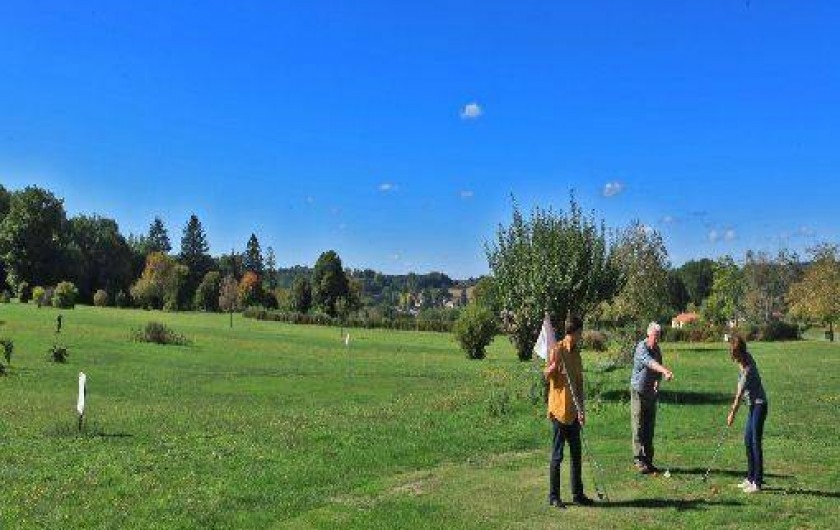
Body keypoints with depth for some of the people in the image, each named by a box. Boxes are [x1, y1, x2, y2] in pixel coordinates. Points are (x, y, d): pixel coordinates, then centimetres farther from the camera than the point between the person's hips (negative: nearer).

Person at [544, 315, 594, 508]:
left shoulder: (576, 352, 13)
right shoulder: (557, 349, -10)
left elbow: (580, 382, 16)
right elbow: (547, 375, -14)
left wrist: (581, 409, 13)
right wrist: (555, 364, -34)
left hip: (573, 411, 7)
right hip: (559, 409, -7)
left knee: (576, 453, 12)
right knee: (557, 455, -1)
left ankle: (578, 494, 22)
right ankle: (553, 496, 8)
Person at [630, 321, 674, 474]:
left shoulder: (657, 350, 8)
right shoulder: (642, 348, -15)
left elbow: (657, 369, 13)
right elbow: (649, 362, -35)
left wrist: (657, 381, -8)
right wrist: (665, 371, -51)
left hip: (652, 393, 7)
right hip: (638, 391, -7)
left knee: (650, 428, 9)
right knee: (638, 428, -5)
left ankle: (648, 460, 15)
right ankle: (639, 461, -1)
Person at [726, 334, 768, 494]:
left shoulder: (748, 370, -24)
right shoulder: (747, 358, 2)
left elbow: (739, 395, -16)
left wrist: (732, 413, -7)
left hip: (759, 405, -10)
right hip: (753, 405, 10)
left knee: (755, 443, -8)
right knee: (748, 440, 13)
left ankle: (757, 483, -4)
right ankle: (751, 478, 21)